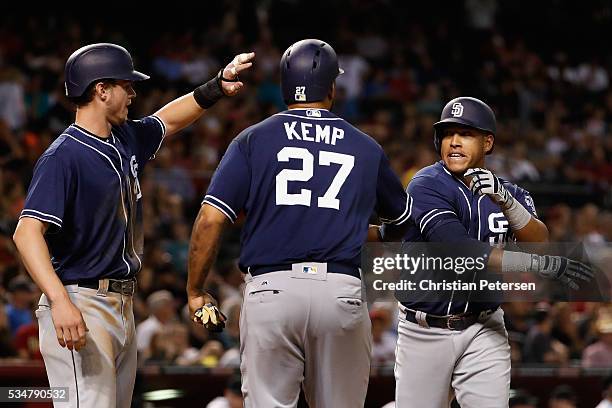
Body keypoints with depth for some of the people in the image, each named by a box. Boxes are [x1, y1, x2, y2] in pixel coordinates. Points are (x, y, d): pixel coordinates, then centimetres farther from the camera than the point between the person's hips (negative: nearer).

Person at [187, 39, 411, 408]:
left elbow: (211, 218, -2)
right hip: (342, 291, 1)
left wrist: (195, 291, 7)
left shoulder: (254, 140, 7)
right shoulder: (366, 148, 13)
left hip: (270, 290, -1)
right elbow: (403, 220, 28)